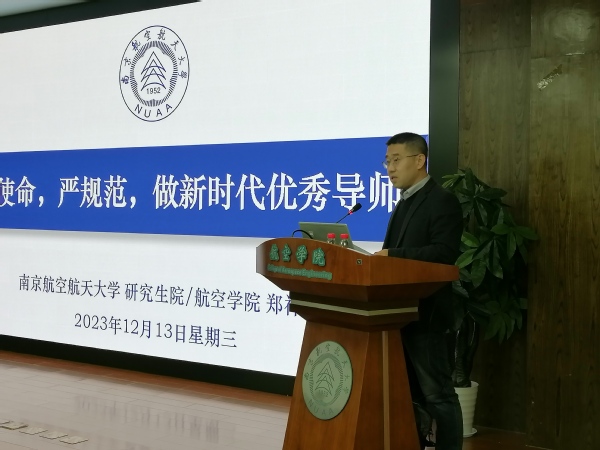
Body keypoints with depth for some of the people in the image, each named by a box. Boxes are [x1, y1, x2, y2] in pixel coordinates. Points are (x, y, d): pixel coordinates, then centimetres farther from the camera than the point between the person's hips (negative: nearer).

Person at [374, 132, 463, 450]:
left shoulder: (442, 201, -10)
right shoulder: (405, 204, 18)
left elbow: (443, 254, -22)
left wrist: (392, 255, -25)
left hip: (423, 312, -9)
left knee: (437, 394, -2)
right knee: (408, 393, 16)